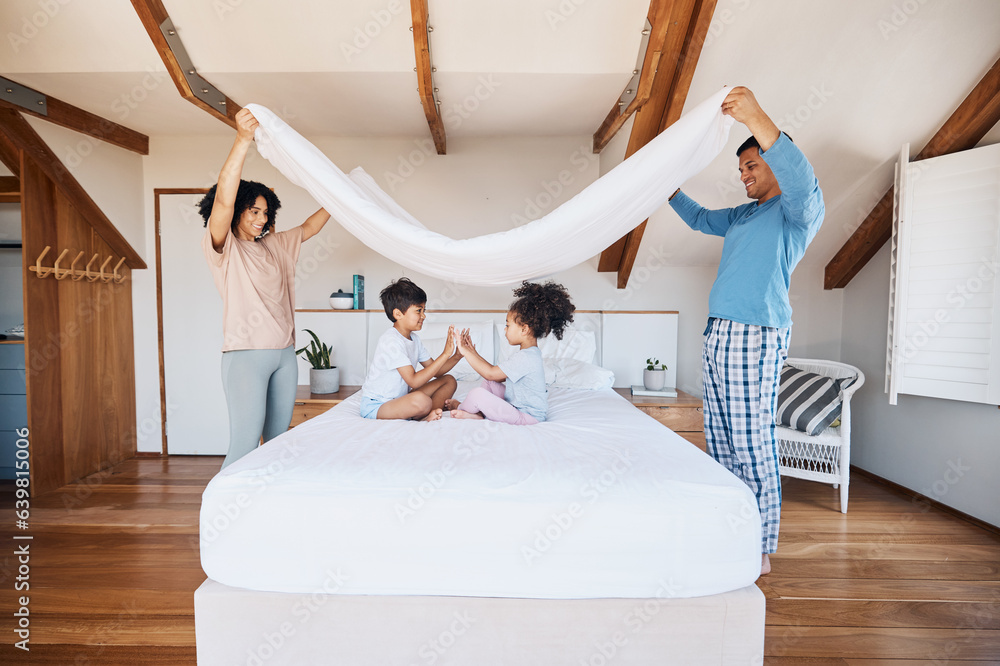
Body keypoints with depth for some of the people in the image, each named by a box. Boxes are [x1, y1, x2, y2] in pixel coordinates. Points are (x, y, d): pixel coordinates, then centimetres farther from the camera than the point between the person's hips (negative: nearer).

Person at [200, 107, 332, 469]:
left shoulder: (274, 245, 17)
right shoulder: (222, 247, -2)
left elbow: (309, 227, 27)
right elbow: (223, 199, -18)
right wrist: (243, 139, -27)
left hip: (284, 353, 7)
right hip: (246, 354, -6)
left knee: (278, 440, 11)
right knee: (244, 446, -9)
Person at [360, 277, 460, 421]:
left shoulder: (414, 339, 7)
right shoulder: (391, 341, -22)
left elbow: (435, 371, 9)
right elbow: (414, 381, -28)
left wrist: (457, 356, -9)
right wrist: (445, 354, -27)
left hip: (399, 398, 10)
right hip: (375, 406, -10)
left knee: (449, 381, 5)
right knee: (421, 401, -39)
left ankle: (426, 416, -15)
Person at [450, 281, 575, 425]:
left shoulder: (524, 358, -25)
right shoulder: (531, 352, 9)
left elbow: (491, 373, -22)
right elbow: (498, 374, 11)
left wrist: (465, 351, -14)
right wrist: (473, 353, 10)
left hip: (526, 417, -11)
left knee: (477, 394, -16)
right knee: (489, 384, 19)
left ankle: (460, 408, 16)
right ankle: (478, 413, 2)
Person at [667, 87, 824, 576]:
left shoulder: (801, 208, 0)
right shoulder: (743, 215, 24)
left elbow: (801, 179, -23)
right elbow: (700, 219, 39)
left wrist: (757, 119, -29)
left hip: (755, 336, -8)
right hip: (717, 333, 9)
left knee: (753, 445, -5)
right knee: (720, 441, 11)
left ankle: (761, 550, 8)